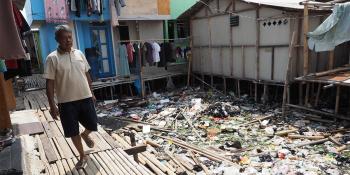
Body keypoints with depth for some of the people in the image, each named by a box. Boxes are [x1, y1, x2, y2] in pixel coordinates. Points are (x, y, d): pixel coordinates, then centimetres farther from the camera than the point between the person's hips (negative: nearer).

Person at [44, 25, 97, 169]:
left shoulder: (79, 54, 5)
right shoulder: (52, 58, -9)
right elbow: (49, 83, -9)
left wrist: (91, 93, 15)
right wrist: (52, 105, -12)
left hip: (85, 98, 3)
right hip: (66, 102, -3)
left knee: (92, 125, 10)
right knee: (73, 132, 8)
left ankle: (85, 135, 46)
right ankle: (82, 156, 30)